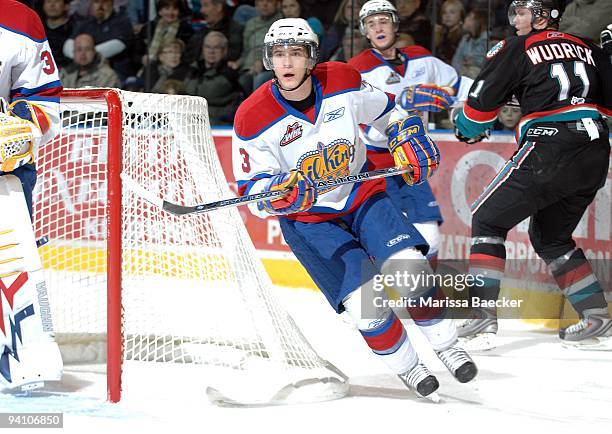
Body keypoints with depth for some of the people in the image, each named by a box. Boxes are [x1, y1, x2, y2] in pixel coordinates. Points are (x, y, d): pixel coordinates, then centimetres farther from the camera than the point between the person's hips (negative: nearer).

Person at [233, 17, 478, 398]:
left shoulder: (342, 82, -11)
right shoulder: (254, 120, -18)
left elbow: (386, 110, 10)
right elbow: (252, 189, -13)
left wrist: (409, 138, -6)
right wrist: (283, 191, -33)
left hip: (362, 194, 2)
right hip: (307, 219, -2)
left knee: (409, 265, -21)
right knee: (363, 301, -18)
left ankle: (445, 343, 2)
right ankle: (406, 366, 8)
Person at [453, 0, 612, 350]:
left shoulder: (518, 49, 4)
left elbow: (482, 102, 6)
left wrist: (468, 131, 24)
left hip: (549, 149, -6)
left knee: (489, 220, 5)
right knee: (551, 237, 23)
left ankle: (483, 318, -6)